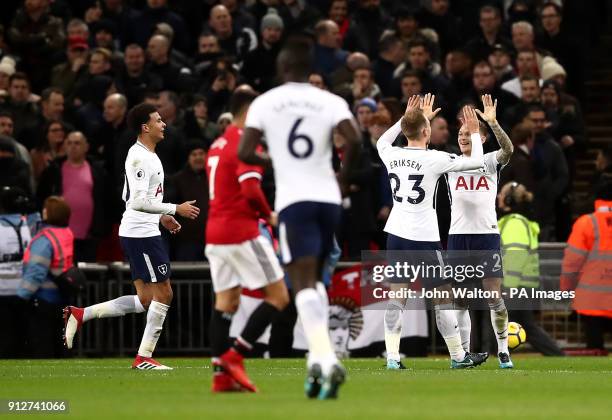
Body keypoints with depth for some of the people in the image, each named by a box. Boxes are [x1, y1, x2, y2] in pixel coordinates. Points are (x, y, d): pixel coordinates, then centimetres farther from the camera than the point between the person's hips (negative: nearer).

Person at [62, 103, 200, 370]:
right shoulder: (140, 158, -15)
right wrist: (175, 209, -19)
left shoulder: (145, 155, 17)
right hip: (142, 234, -10)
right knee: (163, 293, -4)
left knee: (145, 301, 8)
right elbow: (138, 202, -23)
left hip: (139, 232, 10)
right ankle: (144, 357, 0)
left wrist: (161, 216, 22)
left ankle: (80, 315, 8)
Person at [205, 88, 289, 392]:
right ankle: (235, 356, -9)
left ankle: (221, 373, 1)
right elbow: (251, 190, -23)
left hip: (215, 231, 9)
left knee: (226, 302, 8)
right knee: (278, 297, -3)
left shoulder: (218, 144, 16)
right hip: (241, 233, -9)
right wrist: (269, 215, -6)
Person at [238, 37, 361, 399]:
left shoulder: (264, 103, 3)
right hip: (328, 197, 3)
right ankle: (318, 357, 13)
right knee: (315, 278, 20)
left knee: (304, 283, -9)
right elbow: (354, 140, -12)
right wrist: (344, 175, 6)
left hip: (293, 200, -3)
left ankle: (325, 358, -28)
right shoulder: (332, 102, 4)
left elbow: (244, 152, -3)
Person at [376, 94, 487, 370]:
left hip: (395, 235, 5)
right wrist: (474, 132, 9)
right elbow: (476, 162, -5)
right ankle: (458, 356, 13)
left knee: (396, 298, 6)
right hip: (423, 239, -5)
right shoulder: (433, 159, -13)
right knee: (443, 298, 5)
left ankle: (392, 357, 0)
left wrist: (408, 117, 32)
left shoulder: (392, 156, 2)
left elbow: (381, 142, 29)